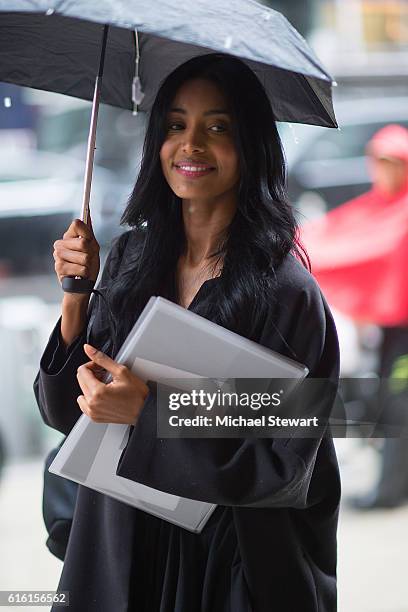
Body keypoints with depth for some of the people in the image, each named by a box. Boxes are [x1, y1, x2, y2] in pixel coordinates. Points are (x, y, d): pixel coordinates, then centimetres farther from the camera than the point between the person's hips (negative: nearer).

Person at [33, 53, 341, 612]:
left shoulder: (285, 291, -16)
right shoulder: (131, 258, 0)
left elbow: (284, 467, -17)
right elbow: (65, 413, 2)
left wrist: (147, 411, -24)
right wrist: (75, 298, -12)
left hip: (229, 563, -4)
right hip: (117, 544, 5)